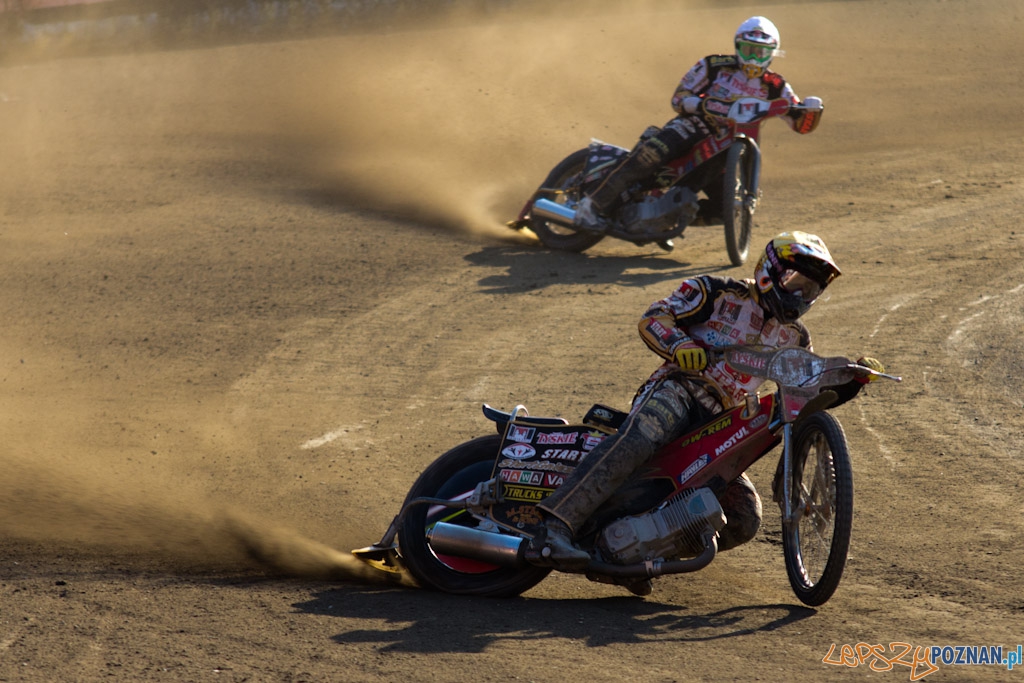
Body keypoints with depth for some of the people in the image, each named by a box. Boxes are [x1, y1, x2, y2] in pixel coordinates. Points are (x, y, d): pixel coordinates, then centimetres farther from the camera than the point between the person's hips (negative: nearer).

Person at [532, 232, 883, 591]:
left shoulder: (792, 337, 26)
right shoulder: (720, 292, 7)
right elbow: (654, 317, -1)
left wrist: (853, 378, 10)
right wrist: (679, 345, -22)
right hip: (678, 390, -7)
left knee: (744, 521, -4)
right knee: (634, 442, -39)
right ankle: (555, 530, -50)